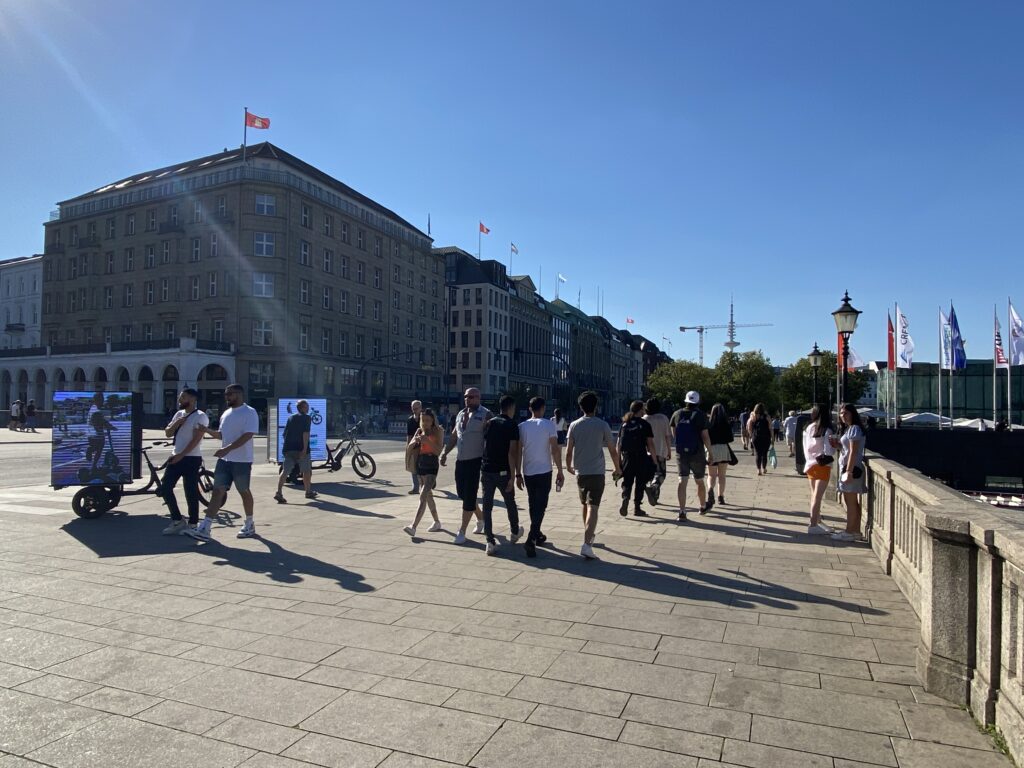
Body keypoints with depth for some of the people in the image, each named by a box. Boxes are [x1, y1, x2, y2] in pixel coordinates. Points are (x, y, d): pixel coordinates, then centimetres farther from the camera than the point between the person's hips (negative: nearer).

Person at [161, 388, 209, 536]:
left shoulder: (200, 417, -11)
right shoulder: (179, 414, 14)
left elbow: (195, 439, -17)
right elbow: (167, 433, 13)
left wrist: (181, 455, -20)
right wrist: (176, 423, -5)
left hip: (191, 459, -8)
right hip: (176, 457, 8)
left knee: (191, 493, -2)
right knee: (165, 488, 5)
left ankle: (193, 524, 8)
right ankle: (178, 520, 15)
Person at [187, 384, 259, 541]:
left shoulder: (249, 412, -11)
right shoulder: (226, 414, 15)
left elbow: (247, 435, -21)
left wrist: (227, 449, -29)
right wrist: (207, 430, 5)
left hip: (242, 461, -7)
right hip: (224, 460, 7)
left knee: (244, 492, 6)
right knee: (217, 491, 0)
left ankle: (249, 524, 22)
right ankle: (204, 529, -4)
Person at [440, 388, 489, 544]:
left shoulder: (485, 415, -9)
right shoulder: (460, 414, 12)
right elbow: (453, 436, 20)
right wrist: (445, 452, 11)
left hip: (476, 461, -7)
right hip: (461, 460, 7)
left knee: (469, 496, -3)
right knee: (462, 493, 13)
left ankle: (462, 531, 5)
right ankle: (481, 518, 36)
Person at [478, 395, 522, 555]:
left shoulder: (489, 423, 7)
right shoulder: (511, 425, -8)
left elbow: (484, 445, 9)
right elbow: (512, 452, -14)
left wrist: (482, 470, 15)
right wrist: (513, 476, -13)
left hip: (486, 470, 4)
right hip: (503, 472, -3)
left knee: (487, 506, 5)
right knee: (510, 503, 17)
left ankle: (490, 542, 1)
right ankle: (514, 533, 36)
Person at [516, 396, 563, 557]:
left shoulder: (522, 426, 3)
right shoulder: (549, 425, -5)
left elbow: (518, 452, 2)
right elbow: (555, 450, -10)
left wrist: (518, 474, 8)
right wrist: (560, 472, -4)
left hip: (528, 472, 3)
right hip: (544, 472, -3)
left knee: (533, 505, 18)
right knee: (540, 506, -2)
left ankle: (537, 535, 31)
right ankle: (531, 539, -16)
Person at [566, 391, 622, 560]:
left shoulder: (574, 425, 1)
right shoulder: (602, 425, -5)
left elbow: (568, 451, 0)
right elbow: (612, 451, -2)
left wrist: (569, 467, 18)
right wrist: (618, 469, 12)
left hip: (580, 472, 3)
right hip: (597, 472, -3)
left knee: (585, 505, 21)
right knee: (593, 507, -8)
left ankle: (589, 535, 39)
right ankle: (586, 544, -20)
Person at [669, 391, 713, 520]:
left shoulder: (677, 414, 2)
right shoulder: (700, 415, -9)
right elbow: (705, 436, -12)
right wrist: (710, 452, -4)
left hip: (681, 452, 2)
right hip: (697, 453, -2)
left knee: (682, 482, -2)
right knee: (699, 482, 15)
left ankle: (682, 512, -11)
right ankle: (703, 507, 34)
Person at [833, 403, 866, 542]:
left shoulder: (854, 428, -12)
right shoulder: (849, 428, 18)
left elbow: (853, 452, -18)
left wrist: (848, 471, -21)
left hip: (851, 468, -10)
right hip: (847, 467, 10)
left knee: (850, 502, -5)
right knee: (853, 502, 12)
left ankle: (849, 532, -1)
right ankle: (856, 531, 18)